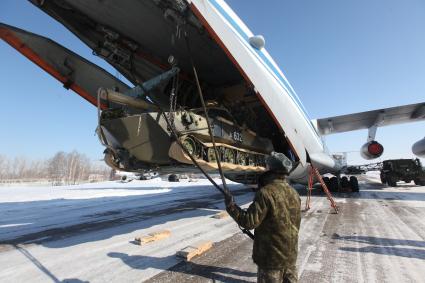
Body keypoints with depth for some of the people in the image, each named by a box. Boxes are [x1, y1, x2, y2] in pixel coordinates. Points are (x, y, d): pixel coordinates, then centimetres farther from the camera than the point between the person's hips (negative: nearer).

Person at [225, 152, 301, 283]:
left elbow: (249, 221, -23)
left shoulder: (266, 192, -25)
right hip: (291, 253, 7)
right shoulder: (294, 193, 1)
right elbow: (295, 224, 11)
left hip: (272, 256, -7)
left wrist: (231, 206, -12)